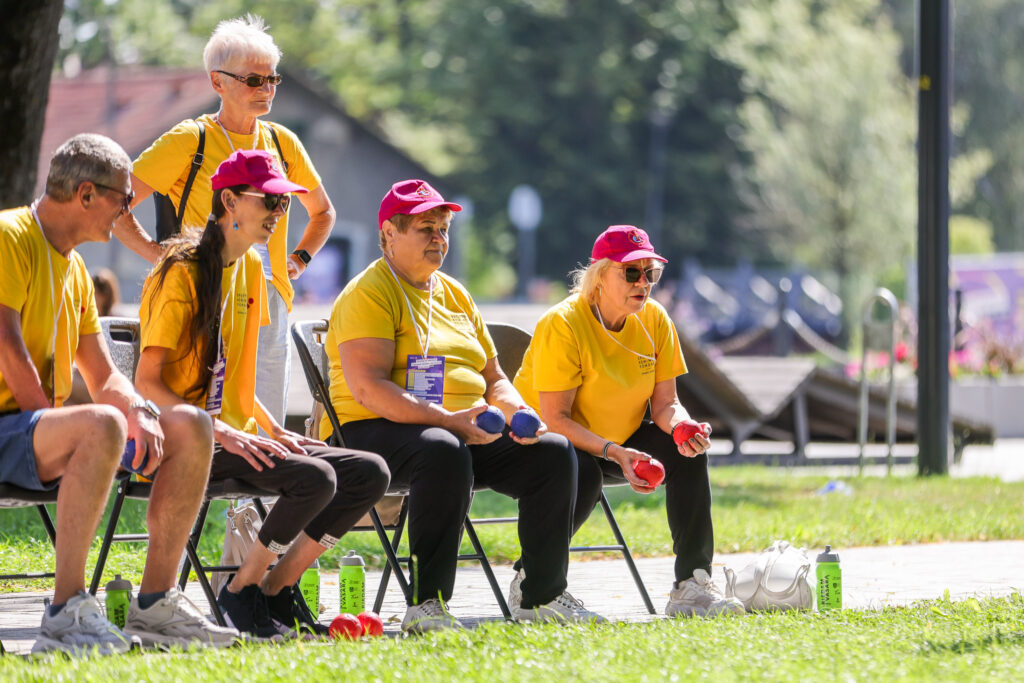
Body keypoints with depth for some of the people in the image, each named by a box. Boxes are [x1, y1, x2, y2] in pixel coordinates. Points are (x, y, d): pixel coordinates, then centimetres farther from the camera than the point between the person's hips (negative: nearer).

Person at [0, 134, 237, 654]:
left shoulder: (75, 267, 20)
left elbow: (104, 376, 17)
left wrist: (140, 412, -5)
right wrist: (55, 429, -19)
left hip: (46, 425, 10)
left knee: (190, 426, 1)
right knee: (101, 426, -37)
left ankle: (154, 606, -1)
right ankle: (64, 615, -36)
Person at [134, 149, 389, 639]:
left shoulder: (250, 268, 15)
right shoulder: (183, 272, -11)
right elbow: (147, 381, -17)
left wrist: (273, 428, 7)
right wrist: (220, 433, -25)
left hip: (237, 436, 9)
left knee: (369, 472, -5)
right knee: (315, 477, -29)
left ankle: (277, 590, 0)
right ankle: (241, 593, -11)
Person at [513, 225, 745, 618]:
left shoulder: (654, 320, -4)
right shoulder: (562, 325, -22)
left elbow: (665, 403, -3)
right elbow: (554, 419, -25)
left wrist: (681, 426, -28)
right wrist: (615, 453, -37)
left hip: (621, 441, 6)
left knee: (688, 453, -18)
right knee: (584, 474, -38)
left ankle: (691, 587, -19)